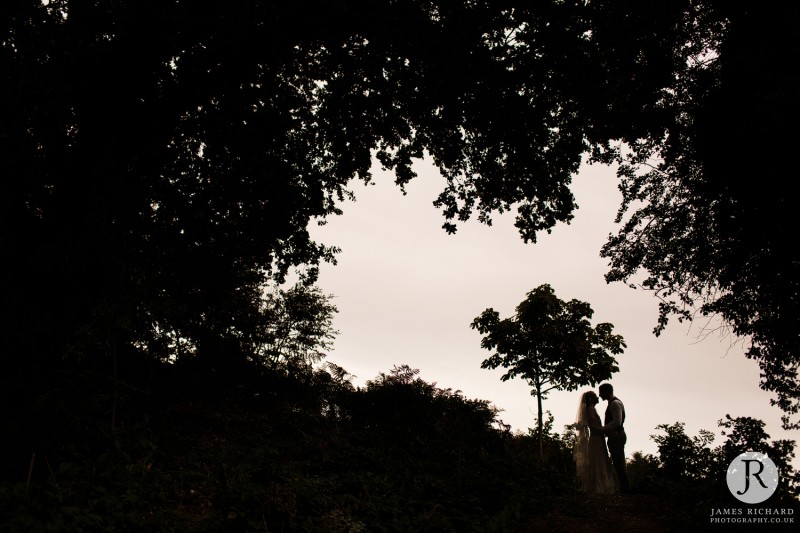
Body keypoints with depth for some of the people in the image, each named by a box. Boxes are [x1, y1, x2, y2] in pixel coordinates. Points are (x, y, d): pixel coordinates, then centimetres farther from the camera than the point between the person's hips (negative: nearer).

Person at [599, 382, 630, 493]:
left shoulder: (615, 403, -13)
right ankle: (624, 490, 12)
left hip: (616, 437, -11)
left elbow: (617, 422, -23)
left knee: (619, 465, -10)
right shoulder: (612, 403, 19)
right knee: (618, 465, 10)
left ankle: (625, 490, -9)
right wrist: (604, 430, 16)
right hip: (615, 438, 11)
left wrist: (602, 429, -20)